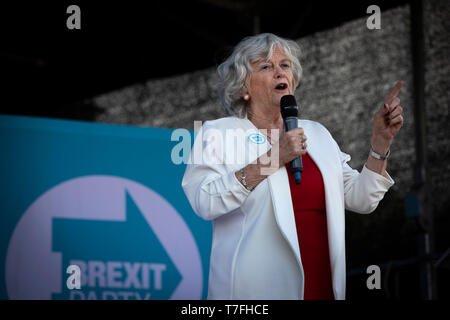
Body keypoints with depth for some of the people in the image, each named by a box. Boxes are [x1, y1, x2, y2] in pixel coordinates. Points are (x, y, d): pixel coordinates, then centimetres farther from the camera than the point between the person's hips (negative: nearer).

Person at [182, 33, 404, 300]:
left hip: (320, 286, 5)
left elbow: (361, 200, 12)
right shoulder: (217, 133, 0)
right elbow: (204, 203, -16)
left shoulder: (316, 134, 16)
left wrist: (382, 140, 2)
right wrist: (273, 159, -18)